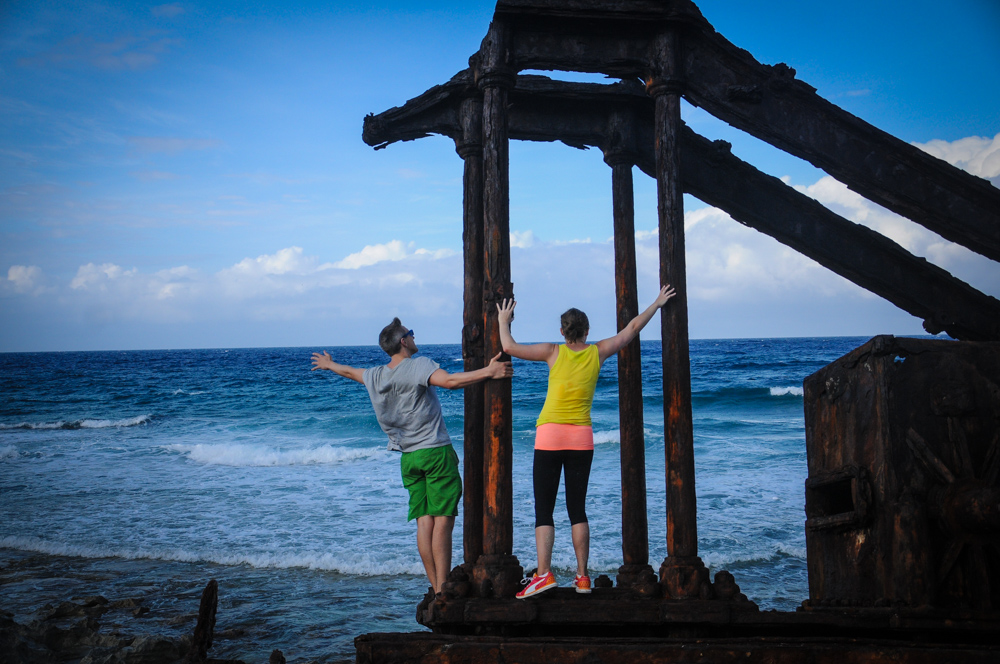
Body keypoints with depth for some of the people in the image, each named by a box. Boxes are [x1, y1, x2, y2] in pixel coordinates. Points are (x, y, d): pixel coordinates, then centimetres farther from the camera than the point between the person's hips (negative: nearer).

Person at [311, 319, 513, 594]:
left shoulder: (376, 376, 11)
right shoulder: (419, 365, -9)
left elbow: (349, 371, 33)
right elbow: (449, 381, -27)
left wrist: (328, 364, 53)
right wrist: (488, 372, -28)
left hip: (408, 457, 7)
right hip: (436, 452, -6)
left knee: (424, 522, 5)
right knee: (443, 520, -7)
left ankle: (437, 589, 4)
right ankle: (443, 589, -10)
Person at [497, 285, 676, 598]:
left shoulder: (554, 352, -3)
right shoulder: (598, 352, 4)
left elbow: (510, 347, -6)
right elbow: (632, 329, 16)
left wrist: (503, 321, 13)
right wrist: (657, 303, 28)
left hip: (549, 436, -3)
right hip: (581, 437, 3)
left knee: (544, 509, -2)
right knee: (577, 508, 10)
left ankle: (544, 573, -14)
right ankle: (582, 576, 10)